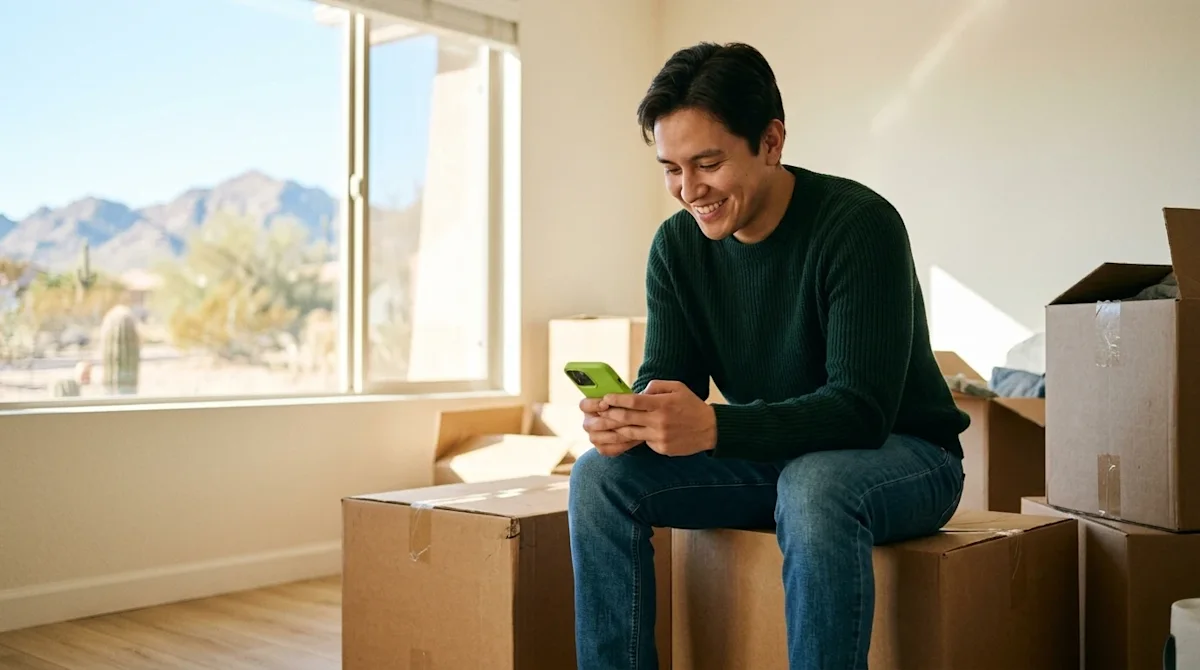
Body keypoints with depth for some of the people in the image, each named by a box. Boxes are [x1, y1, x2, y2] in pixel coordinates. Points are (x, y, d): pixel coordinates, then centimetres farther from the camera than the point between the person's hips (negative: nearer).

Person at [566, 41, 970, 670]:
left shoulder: (859, 224, -22)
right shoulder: (676, 246, -3)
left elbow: (863, 407, -28)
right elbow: (664, 378, -4)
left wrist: (713, 427, -43)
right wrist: (629, 418, -30)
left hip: (901, 454, -5)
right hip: (770, 459, 5)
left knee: (815, 489, -39)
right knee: (599, 475, -13)